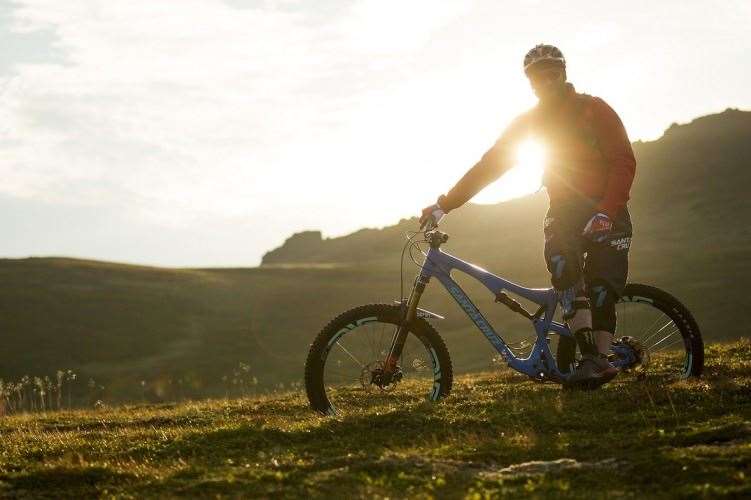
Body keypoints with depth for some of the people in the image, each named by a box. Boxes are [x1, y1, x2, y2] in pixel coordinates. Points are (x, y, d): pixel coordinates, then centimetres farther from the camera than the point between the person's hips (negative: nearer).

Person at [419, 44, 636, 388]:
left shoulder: (594, 111, -6)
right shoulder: (529, 122, 5)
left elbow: (624, 162, -13)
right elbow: (488, 166, 2)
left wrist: (604, 213, -26)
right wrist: (444, 203, -6)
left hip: (606, 214, -2)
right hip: (564, 212, 2)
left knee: (601, 288, -15)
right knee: (561, 263, -26)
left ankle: (600, 360, -8)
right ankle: (589, 356, -33)